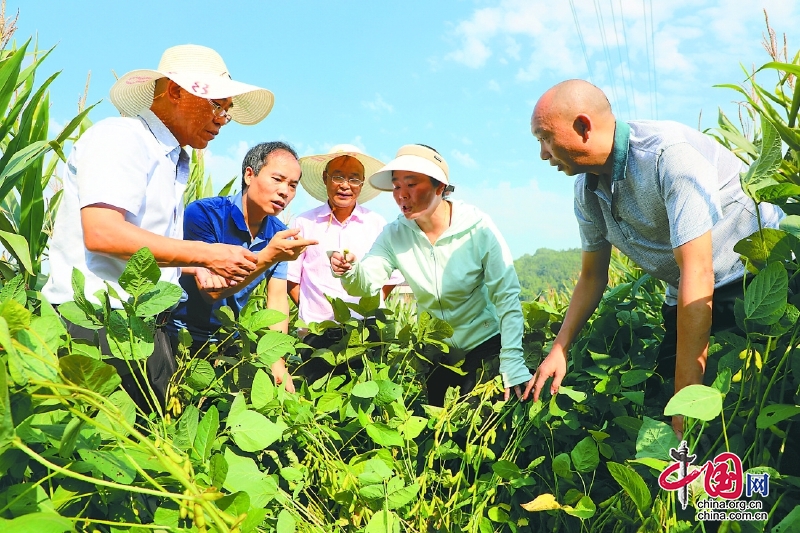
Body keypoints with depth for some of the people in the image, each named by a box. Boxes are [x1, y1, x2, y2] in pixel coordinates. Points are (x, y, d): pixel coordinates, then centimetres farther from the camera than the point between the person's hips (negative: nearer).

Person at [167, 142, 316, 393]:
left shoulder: (279, 234, -1)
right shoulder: (203, 213, -16)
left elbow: (277, 300, -2)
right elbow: (212, 291, -22)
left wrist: (277, 361, -12)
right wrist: (269, 256, -34)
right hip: (183, 338, -5)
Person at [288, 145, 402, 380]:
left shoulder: (378, 225, 4)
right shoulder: (304, 223, 3)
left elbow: (391, 280, 9)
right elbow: (291, 279, 7)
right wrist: (311, 311, 0)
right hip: (316, 334, 0)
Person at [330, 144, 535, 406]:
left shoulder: (478, 228, -18)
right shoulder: (394, 234, -8)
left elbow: (507, 297, -20)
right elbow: (366, 284, -19)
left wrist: (513, 365, -27)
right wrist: (349, 271, -43)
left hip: (484, 345, -3)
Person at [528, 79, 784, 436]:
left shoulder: (668, 153, -27)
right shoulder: (587, 190, -2)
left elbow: (697, 272, -32)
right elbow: (592, 277, 7)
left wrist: (687, 400, -32)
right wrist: (559, 349, -3)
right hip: (684, 297, 7)